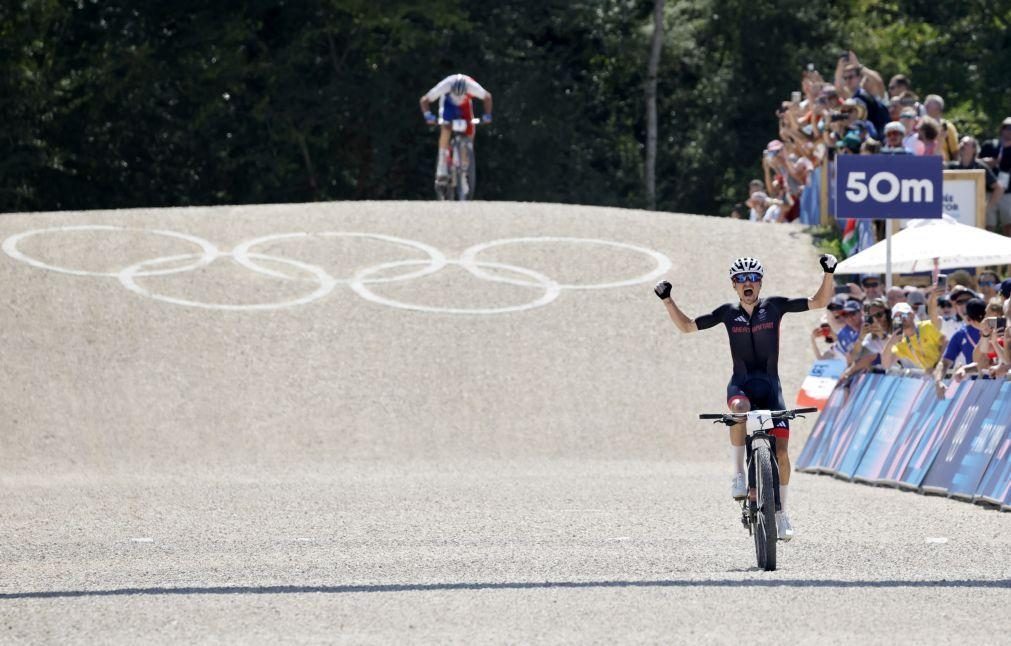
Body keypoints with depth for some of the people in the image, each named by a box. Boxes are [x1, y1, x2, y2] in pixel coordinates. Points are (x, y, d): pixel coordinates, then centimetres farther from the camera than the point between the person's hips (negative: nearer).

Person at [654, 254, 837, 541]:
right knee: (741, 409, -39)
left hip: (770, 386, 1)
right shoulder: (728, 312, 2)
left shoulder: (774, 306, -1)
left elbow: (819, 302, -1)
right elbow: (686, 326, 10)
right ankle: (739, 475, -28)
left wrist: (828, 274, -15)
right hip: (741, 385, -1)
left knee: (781, 452, -9)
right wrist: (667, 301, -1)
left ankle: (781, 512, 11)